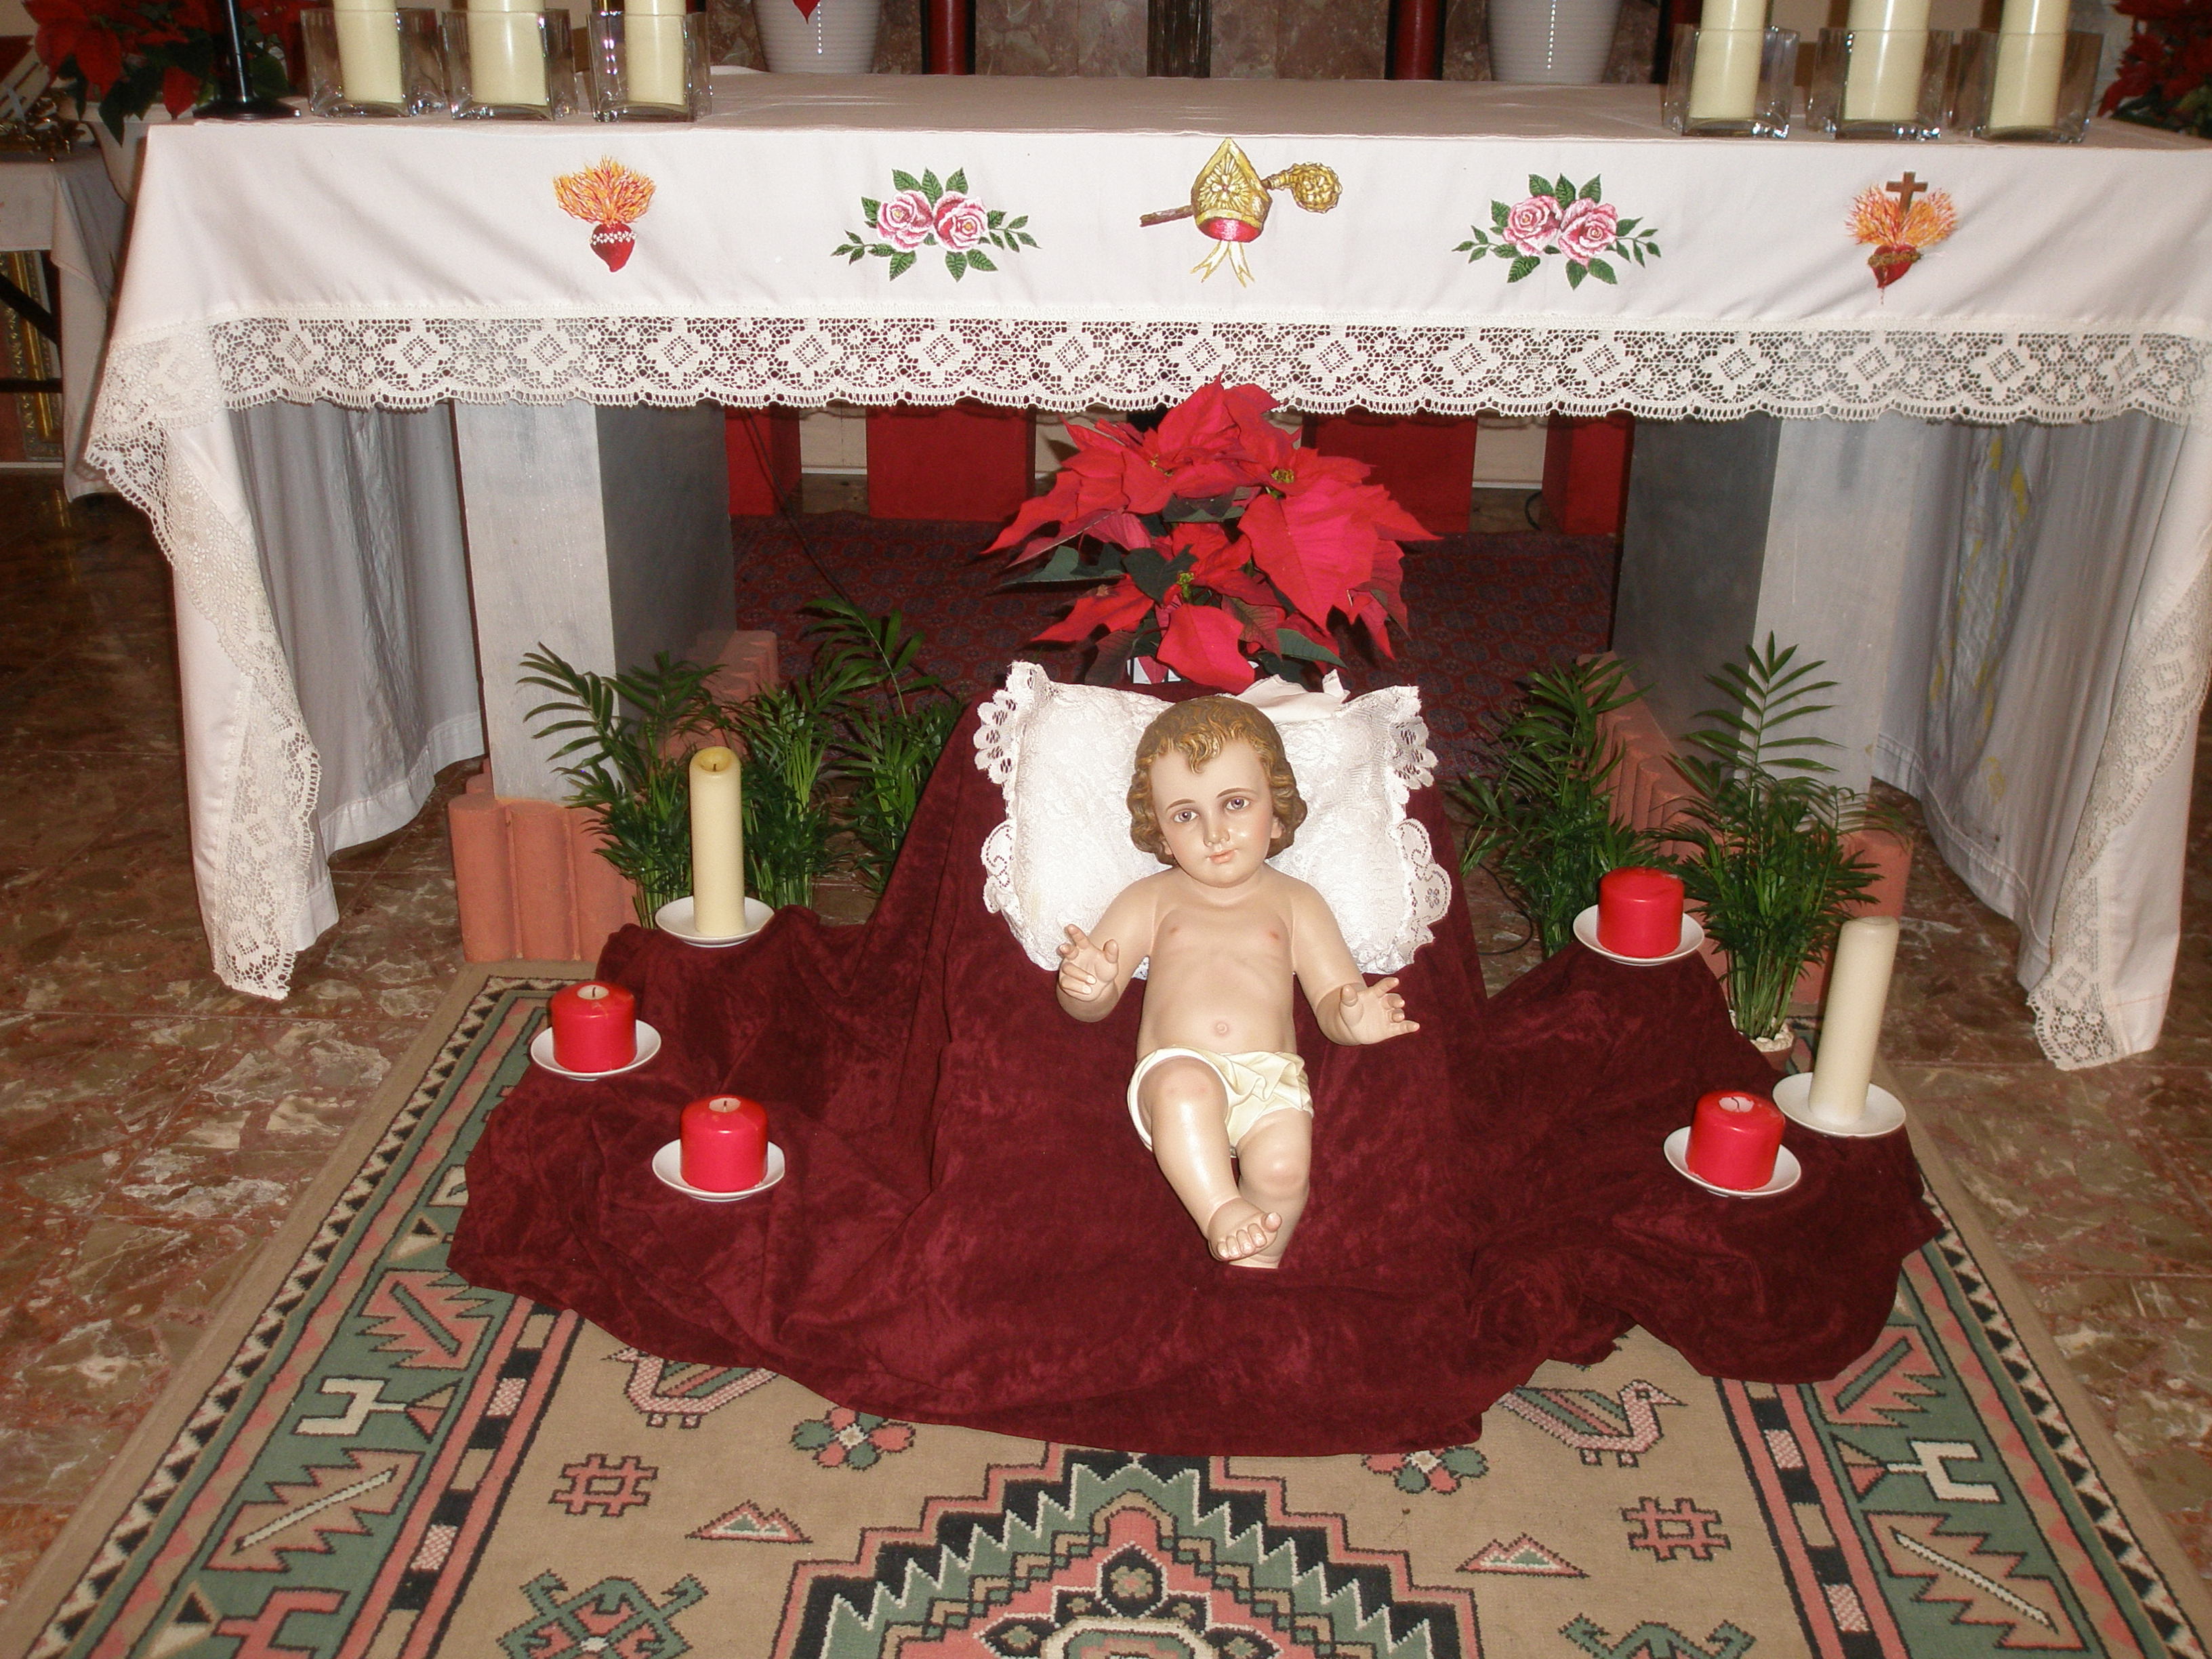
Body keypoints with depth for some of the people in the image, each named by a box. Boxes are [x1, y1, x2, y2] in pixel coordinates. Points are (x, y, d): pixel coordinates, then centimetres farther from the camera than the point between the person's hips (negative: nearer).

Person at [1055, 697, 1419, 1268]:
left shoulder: (1294, 901, 20)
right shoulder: (1150, 900, 19)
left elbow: (1333, 997, 14)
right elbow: (1091, 1005, 14)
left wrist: (1351, 1017, -12)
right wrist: (1089, 987, -12)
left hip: (1270, 1077, 1)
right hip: (1173, 1067, -1)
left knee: (1284, 1162, -29)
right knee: (1185, 1086, -37)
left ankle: (1256, 1264, -11)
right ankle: (1220, 1211, -31)